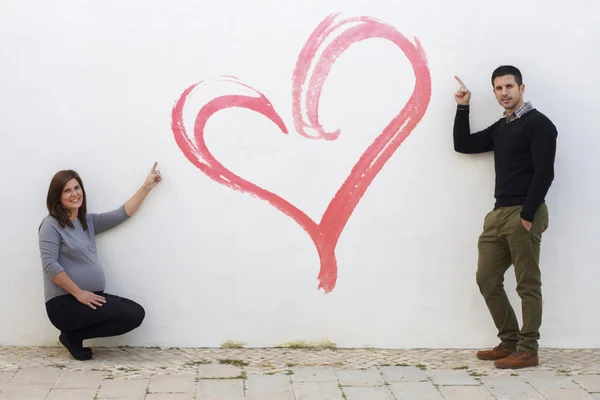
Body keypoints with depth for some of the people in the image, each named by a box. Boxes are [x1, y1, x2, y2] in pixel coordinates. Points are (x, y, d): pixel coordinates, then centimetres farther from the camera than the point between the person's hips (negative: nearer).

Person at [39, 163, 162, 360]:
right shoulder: (51, 225, -7)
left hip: (90, 298, 8)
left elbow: (122, 214, 9)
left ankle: (75, 334, 4)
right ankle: (73, 335, -2)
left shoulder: (88, 221, 14)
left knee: (136, 314, -2)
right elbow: (50, 265, -16)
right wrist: (78, 293, -19)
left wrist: (147, 186, 4)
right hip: (64, 303, -8)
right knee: (132, 312, -17)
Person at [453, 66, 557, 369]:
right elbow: (463, 145, 22)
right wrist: (462, 108, 14)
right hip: (498, 214, 8)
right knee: (487, 279, 9)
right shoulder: (499, 128, 18)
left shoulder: (538, 124, -6)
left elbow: (544, 172, -15)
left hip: (524, 214, -8)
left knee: (527, 285, -1)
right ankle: (510, 342, 20)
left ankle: (528, 351, 6)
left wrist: (527, 215, -19)